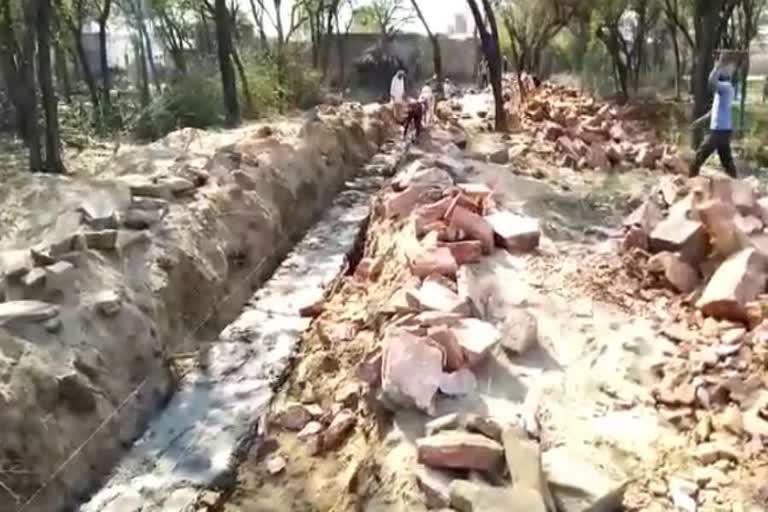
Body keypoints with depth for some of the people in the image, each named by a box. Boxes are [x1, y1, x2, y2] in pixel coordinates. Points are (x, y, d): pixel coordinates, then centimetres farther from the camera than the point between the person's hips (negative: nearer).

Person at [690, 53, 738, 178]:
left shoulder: (726, 87, -14)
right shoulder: (723, 89, 17)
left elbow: (711, 81, -34)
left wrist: (719, 64, -23)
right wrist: (701, 120, 27)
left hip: (720, 130, -9)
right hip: (722, 129, 9)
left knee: (700, 155, -3)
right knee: (726, 160, 11)